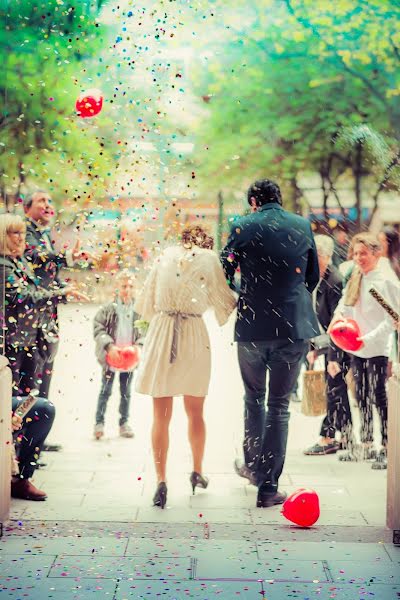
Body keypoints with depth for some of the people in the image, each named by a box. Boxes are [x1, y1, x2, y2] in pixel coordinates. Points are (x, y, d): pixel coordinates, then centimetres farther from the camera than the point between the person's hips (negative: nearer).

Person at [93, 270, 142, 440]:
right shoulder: (109, 308, -7)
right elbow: (98, 328, -9)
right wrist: (109, 345, -19)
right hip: (111, 357, -2)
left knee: (126, 392, 13)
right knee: (105, 391, 6)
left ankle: (124, 422, 24)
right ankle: (99, 423, 13)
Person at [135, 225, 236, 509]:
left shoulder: (166, 256, 8)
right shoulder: (208, 259, 1)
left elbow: (145, 305, 12)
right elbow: (223, 301, 2)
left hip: (161, 336, 1)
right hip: (194, 337, -1)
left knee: (162, 415, 3)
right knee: (195, 413, 17)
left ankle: (161, 481, -4)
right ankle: (197, 472, 30)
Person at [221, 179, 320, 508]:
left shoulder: (244, 227, -3)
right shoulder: (303, 226, 4)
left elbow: (224, 273, 2)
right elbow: (313, 277, 12)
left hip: (252, 325, -1)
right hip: (294, 326, 1)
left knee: (254, 398, 20)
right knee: (279, 404, 5)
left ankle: (253, 466, 32)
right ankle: (268, 486, 4)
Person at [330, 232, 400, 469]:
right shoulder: (355, 277, 8)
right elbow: (346, 300, 20)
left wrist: (368, 339, -21)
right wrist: (339, 313, -2)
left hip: (378, 349, -7)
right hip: (357, 348, 7)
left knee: (379, 397, -5)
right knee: (362, 397, 13)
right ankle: (366, 445, 24)